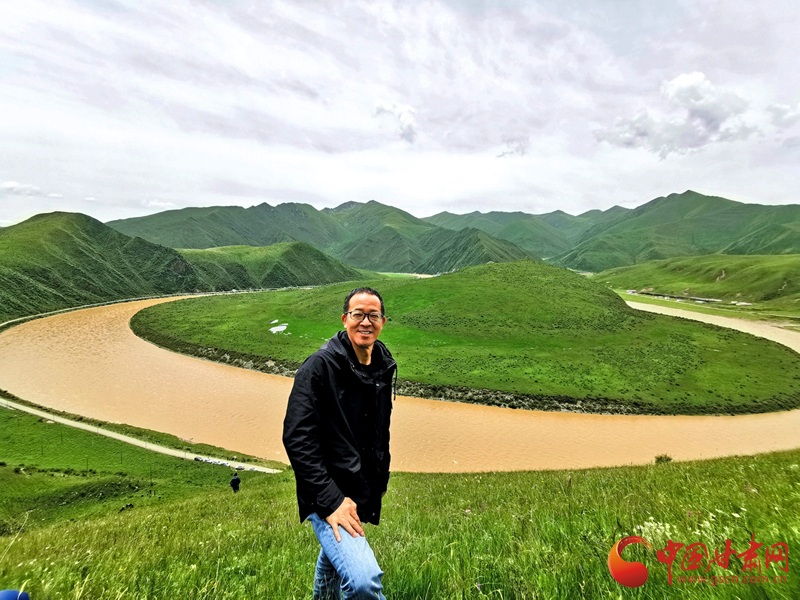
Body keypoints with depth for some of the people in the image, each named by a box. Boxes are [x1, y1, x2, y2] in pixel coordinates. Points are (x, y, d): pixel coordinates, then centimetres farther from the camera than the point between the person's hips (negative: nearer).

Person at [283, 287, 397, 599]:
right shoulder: (320, 366, -19)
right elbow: (297, 439, -22)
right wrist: (330, 501, -24)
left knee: (335, 556, 30)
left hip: (362, 494, 8)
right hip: (329, 496, -7)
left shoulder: (384, 365, 4)